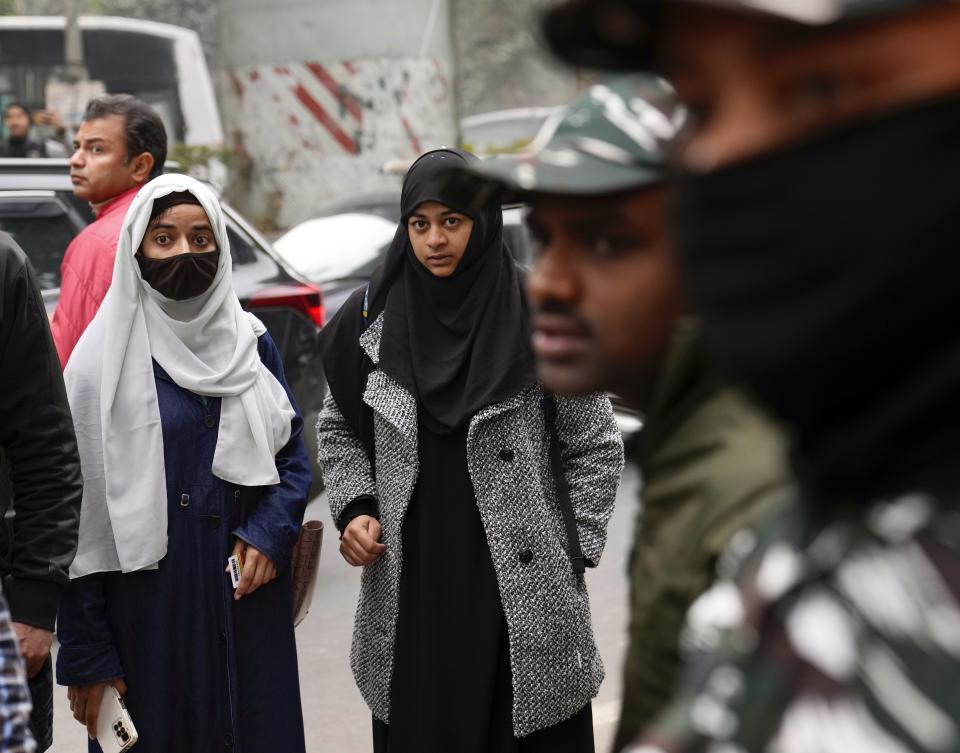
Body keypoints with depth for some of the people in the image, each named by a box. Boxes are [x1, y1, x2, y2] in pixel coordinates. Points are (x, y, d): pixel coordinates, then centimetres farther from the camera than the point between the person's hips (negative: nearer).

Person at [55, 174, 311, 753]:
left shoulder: (250, 342, 6)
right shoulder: (106, 358, -6)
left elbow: (293, 452, 12)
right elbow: (82, 508, -8)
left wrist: (270, 533, -8)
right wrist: (86, 656, -10)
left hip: (247, 594, 4)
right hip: (150, 604, -4)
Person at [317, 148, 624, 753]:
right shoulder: (372, 321, 2)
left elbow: (598, 446, 2)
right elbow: (338, 429, 16)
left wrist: (573, 553, -1)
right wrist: (355, 509, 1)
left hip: (520, 587, -2)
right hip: (410, 584, 2)